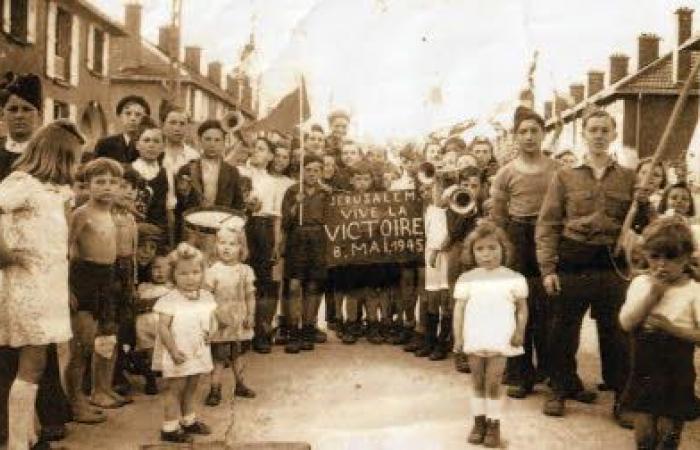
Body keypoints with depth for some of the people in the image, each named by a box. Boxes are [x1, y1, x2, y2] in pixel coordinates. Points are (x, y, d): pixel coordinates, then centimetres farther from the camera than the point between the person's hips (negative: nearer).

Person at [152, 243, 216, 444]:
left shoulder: (206, 296, 2)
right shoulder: (170, 300, -18)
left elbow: (210, 319, 14)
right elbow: (163, 327, -19)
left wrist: (209, 332, -8)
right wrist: (173, 350, -25)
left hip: (198, 352, 6)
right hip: (178, 354, -6)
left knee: (191, 387, 20)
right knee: (176, 388, 0)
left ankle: (188, 421, 36)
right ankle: (169, 428, 10)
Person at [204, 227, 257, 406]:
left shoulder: (245, 271, 0)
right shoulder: (213, 271, -12)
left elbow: (250, 295, 5)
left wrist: (250, 315, 0)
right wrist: (216, 314, -19)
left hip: (239, 321, 4)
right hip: (220, 323, -4)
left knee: (236, 355, 19)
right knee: (218, 357, 0)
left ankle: (240, 385, 33)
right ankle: (215, 390, 8)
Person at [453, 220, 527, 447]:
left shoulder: (513, 278, 1)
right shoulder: (467, 279, 3)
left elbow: (522, 308, 5)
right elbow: (459, 308, 2)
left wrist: (519, 332, -6)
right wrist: (458, 336, -3)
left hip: (500, 340, -2)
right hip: (474, 339, 2)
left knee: (493, 383, -3)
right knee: (477, 382, 11)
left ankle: (494, 424, 11)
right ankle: (479, 421, 23)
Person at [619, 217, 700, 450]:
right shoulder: (640, 283, 0)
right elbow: (626, 323, -11)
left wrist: (672, 327, -23)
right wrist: (653, 293, -14)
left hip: (676, 371, -3)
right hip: (644, 367, 3)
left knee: (668, 430, 10)